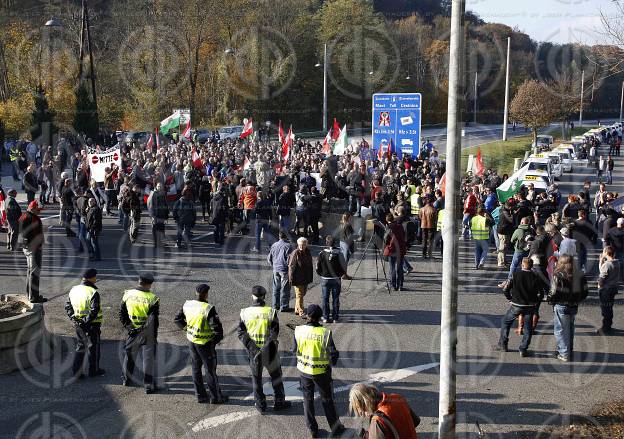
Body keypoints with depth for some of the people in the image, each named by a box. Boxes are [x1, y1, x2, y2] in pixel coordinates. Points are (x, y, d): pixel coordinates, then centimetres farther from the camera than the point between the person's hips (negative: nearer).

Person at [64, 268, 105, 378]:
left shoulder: (74, 290, 4)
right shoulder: (93, 293, -19)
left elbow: (68, 306, 9)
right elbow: (94, 310, -27)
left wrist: (73, 319, 6)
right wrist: (87, 321, -18)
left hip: (78, 325, 6)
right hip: (92, 325, -6)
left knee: (80, 347, 17)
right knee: (93, 347, 10)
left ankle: (76, 370, 14)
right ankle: (93, 370, 23)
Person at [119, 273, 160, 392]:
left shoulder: (128, 294, -4)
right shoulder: (152, 299, -18)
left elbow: (121, 313, 4)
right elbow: (154, 320, -16)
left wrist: (127, 326, 10)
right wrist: (154, 335, -6)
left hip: (132, 331, 4)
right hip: (147, 333, -4)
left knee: (129, 354, 21)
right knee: (149, 357, 4)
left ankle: (126, 379, 34)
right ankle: (149, 385, 6)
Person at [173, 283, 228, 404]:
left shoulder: (187, 305, -5)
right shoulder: (208, 309, -23)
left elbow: (177, 319, 6)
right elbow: (217, 327, -27)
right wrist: (218, 338, -8)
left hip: (192, 341, 6)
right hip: (205, 343, -5)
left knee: (196, 369, 17)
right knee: (210, 370, 7)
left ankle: (201, 396, 23)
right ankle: (215, 397, 18)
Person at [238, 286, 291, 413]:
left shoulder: (245, 313, -7)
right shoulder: (271, 312, -11)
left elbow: (241, 333, -10)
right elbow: (274, 332, -16)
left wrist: (252, 347, -14)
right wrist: (267, 346, -18)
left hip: (252, 350, 1)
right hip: (269, 350, -1)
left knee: (256, 377, 16)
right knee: (276, 375, 17)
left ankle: (260, 405, 23)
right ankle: (279, 402, 25)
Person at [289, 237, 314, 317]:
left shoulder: (308, 252, 7)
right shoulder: (295, 253, -15)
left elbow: (310, 265, 17)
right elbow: (291, 266, -13)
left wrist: (310, 277, 16)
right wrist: (291, 278, -16)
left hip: (306, 278, 7)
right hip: (297, 278, -7)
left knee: (303, 293, 15)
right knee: (299, 295, -5)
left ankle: (297, 310, 28)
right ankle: (301, 312, -1)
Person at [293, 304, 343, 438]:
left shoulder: (299, 330, -14)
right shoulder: (325, 333, -20)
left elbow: (295, 350, -3)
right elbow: (333, 354, -16)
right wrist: (332, 362, 5)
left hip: (304, 370, 2)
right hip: (321, 372, -2)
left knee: (308, 399, 19)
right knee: (327, 399, 17)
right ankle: (335, 428, 29)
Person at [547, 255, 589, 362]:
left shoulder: (558, 275, -16)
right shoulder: (580, 274, 2)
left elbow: (554, 292, -18)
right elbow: (585, 291, 7)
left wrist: (549, 299, 1)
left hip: (561, 306, -6)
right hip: (574, 306, 6)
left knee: (561, 330, 5)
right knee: (570, 329, 22)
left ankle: (564, 354, 8)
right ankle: (570, 351, 32)